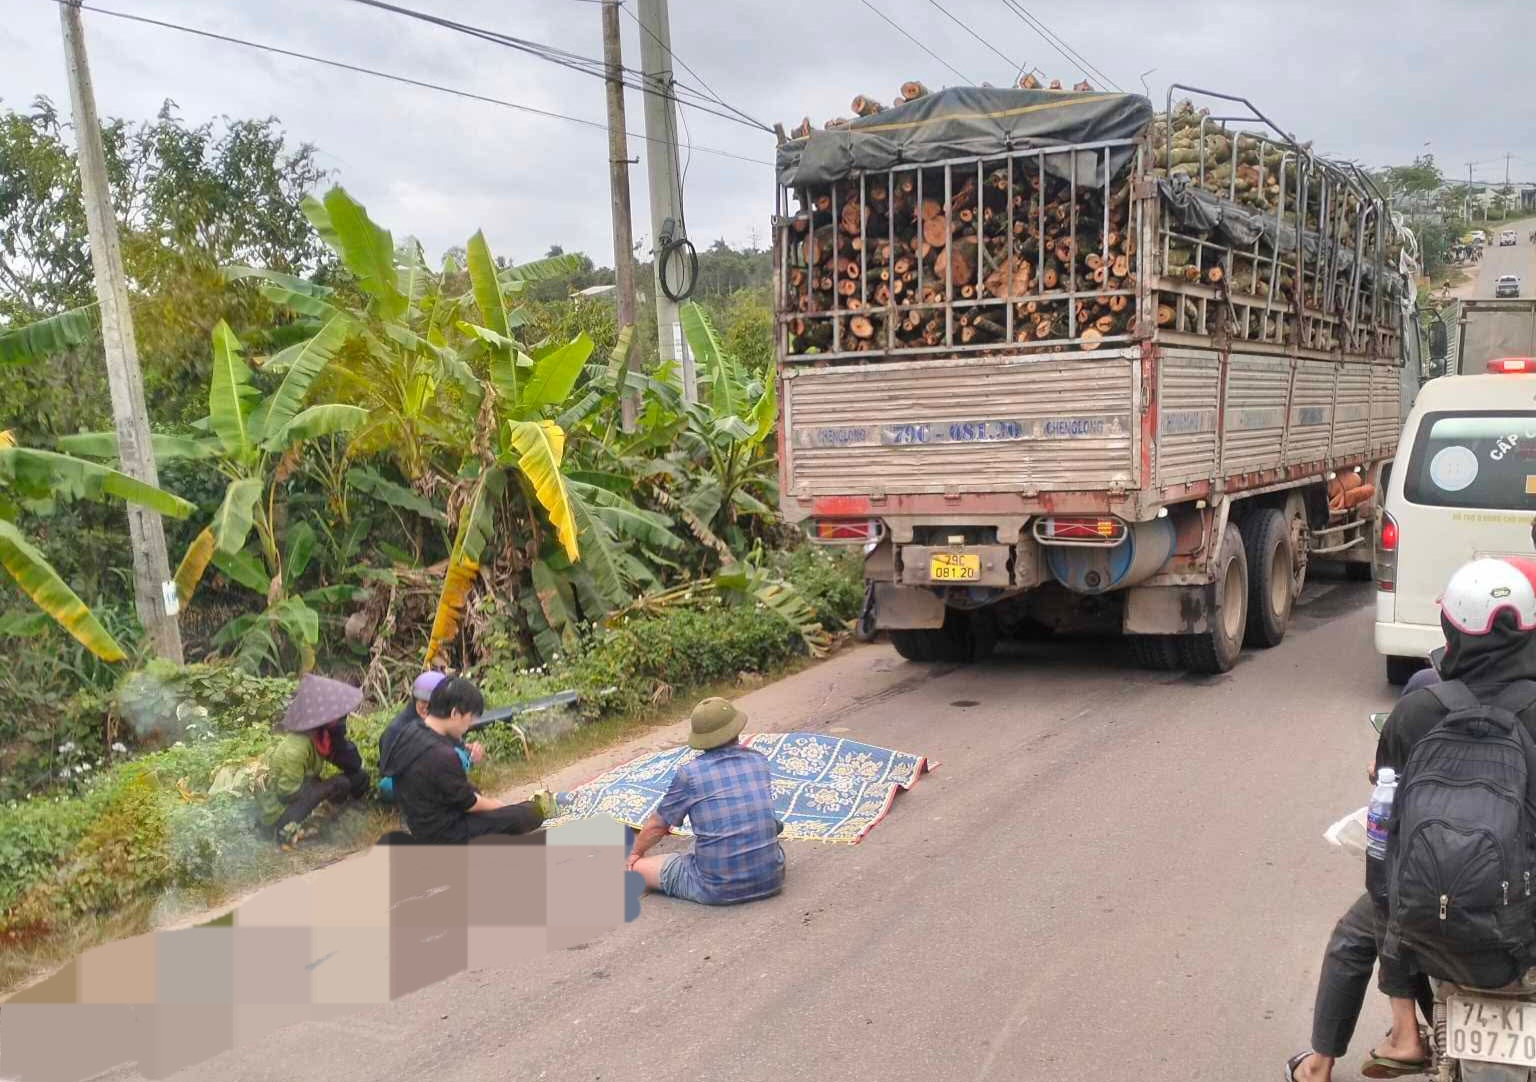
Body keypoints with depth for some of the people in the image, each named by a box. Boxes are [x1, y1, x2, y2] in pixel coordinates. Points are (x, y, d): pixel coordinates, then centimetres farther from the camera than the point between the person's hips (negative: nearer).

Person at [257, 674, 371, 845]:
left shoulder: (322, 735, -7)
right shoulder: (296, 748, -31)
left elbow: (354, 765, 0)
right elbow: (287, 794, -27)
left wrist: (339, 737, -14)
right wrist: (334, 787, -19)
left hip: (304, 797, 8)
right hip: (279, 813, -8)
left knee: (360, 777, 5)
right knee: (341, 784, -21)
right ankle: (290, 829, -11)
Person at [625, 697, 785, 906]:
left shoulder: (689, 773, -7)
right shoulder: (760, 761, 3)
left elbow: (656, 826, 6)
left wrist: (635, 853, 26)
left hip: (718, 890, -4)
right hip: (771, 881, 4)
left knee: (635, 868, 8)